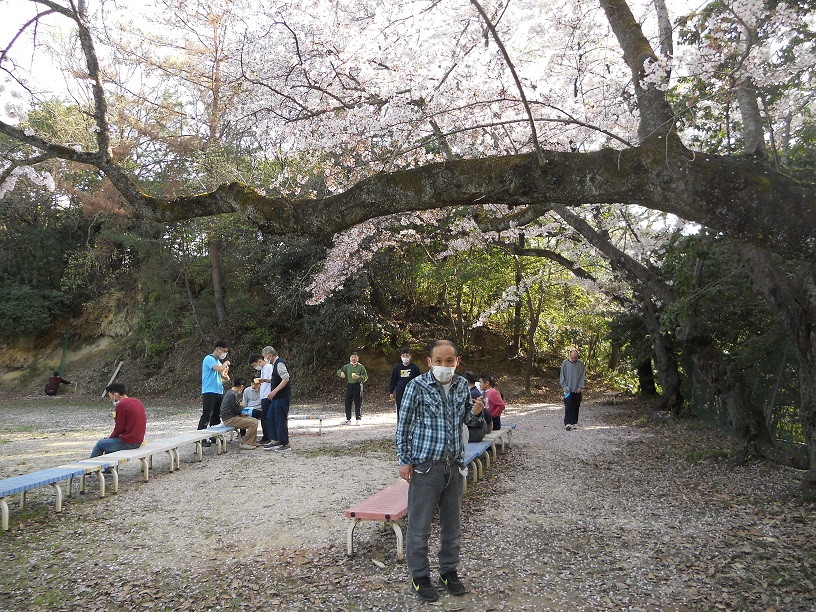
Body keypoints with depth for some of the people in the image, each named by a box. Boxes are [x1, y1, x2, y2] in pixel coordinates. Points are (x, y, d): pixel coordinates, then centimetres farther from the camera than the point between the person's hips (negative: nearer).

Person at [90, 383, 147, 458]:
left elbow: (119, 428, -13)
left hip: (128, 442, -8)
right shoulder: (137, 402, 10)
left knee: (100, 444, 13)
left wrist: (110, 437, 6)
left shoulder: (121, 405, -15)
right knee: (107, 441, 27)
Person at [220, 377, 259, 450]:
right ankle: (244, 444, -12)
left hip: (234, 416, 11)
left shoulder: (230, 393, 14)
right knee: (253, 424, -20)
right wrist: (242, 406, 5)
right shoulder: (232, 395, -19)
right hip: (229, 419, -11)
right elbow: (238, 410, -14)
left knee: (255, 421, 9)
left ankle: (251, 442, 10)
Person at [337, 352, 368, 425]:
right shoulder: (347, 366, 7)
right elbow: (339, 371, 12)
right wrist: (341, 373, -11)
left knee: (358, 403, -2)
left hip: (358, 385, -4)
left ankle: (358, 419, 7)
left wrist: (359, 377, -22)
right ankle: (348, 419, 18)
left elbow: (366, 377, -5)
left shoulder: (361, 367, -3)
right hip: (349, 385, 4)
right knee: (347, 402, 6)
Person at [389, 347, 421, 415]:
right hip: (400, 394, 2)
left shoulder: (415, 367, -1)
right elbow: (393, 380, 9)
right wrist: (391, 392, 7)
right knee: (400, 411, 6)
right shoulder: (397, 367, 5)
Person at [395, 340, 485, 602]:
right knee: (420, 524, 6)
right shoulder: (417, 386, -12)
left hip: (454, 465, 5)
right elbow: (404, 424, -6)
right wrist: (404, 461, -6)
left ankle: (449, 570, 34)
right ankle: (420, 575, 24)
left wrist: (475, 413, -7)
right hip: (425, 465, -4)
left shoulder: (462, 385, 2)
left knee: (452, 523, 16)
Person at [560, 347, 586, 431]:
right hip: (568, 389, -2)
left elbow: (583, 376, 4)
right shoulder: (565, 363, -2)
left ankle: (574, 423, 15)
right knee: (568, 406, -8)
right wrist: (564, 386, -7)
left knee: (576, 407, 6)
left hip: (577, 389, 2)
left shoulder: (580, 364, 1)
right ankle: (567, 423, -9)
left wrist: (580, 386, -5)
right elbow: (562, 376, 2)